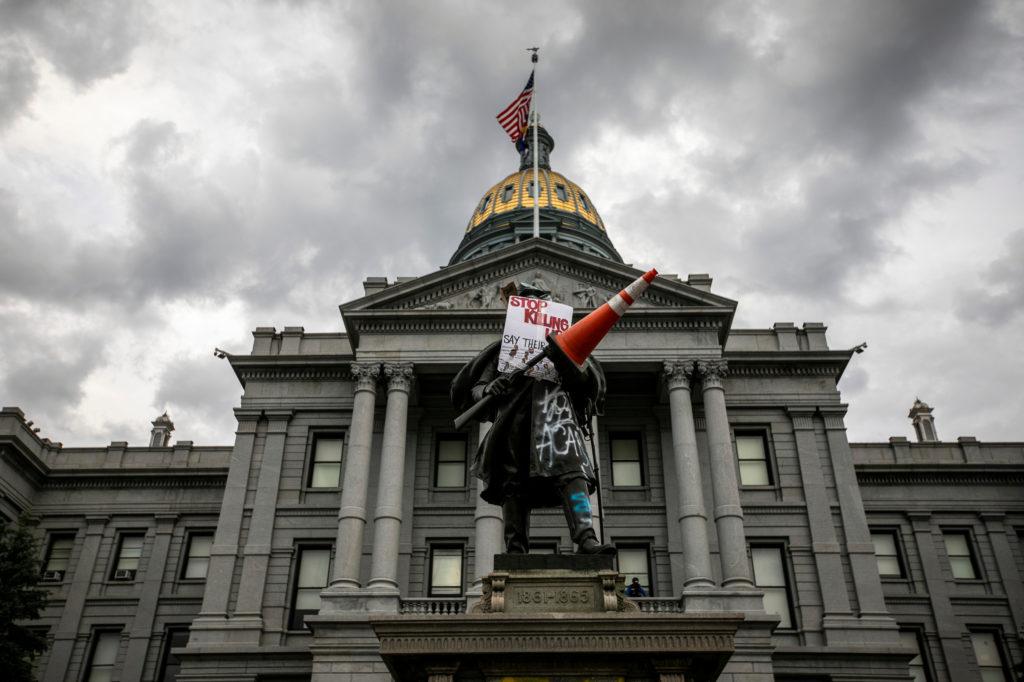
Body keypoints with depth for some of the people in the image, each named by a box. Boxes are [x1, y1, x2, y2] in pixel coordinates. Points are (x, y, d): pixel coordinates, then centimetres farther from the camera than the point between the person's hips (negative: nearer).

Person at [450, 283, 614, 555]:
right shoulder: (504, 349, 25)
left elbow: (582, 379, 9)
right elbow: (475, 389, 17)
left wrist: (563, 358, -11)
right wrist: (489, 389, -9)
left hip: (555, 417, 0)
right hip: (516, 422, 1)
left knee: (572, 474, -21)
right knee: (515, 487, -9)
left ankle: (586, 540, -33)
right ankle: (515, 553, -11)